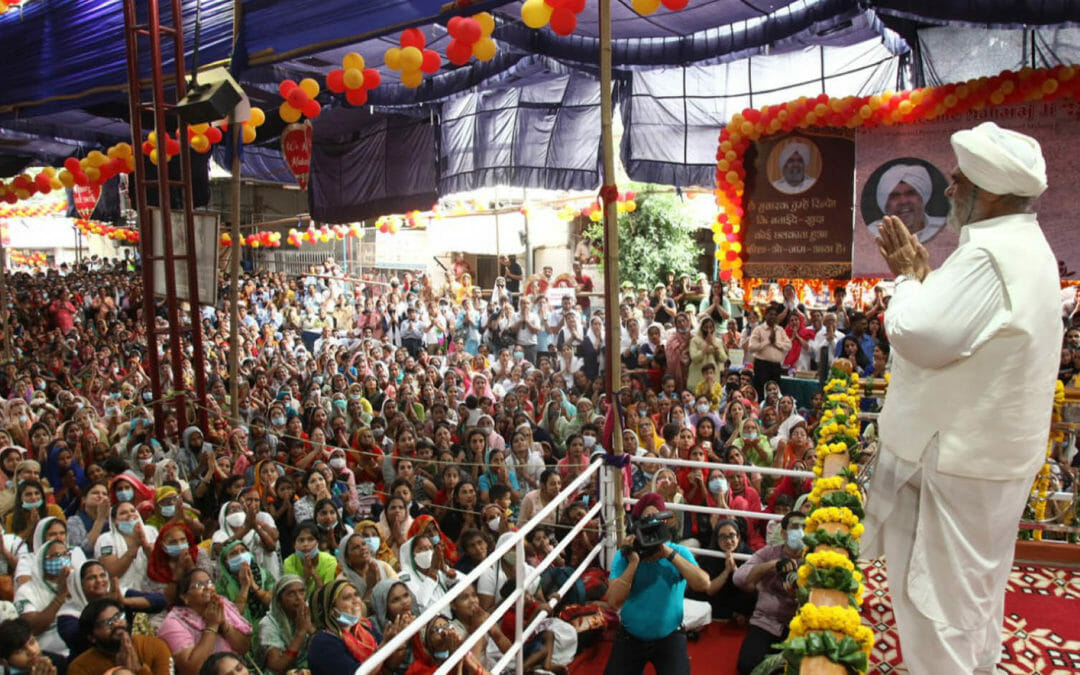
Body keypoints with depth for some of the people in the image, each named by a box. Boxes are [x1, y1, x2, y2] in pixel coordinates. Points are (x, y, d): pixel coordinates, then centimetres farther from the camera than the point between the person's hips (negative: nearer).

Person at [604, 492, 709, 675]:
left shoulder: (679, 552, -7)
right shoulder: (624, 556, -8)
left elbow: (703, 584, -23)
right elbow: (615, 601, -18)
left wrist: (670, 554, -26)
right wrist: (633, 562, -26)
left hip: (669, 637, -1)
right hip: (631, 636, 1)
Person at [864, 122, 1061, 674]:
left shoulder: (988, 255, -25)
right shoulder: (1027, 246, 10)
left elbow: (918, 335, -28)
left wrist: (909, 277, -11)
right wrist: (922, 274, 5)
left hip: (959, 455, -11)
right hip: (997, 448, 11)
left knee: (938, 589, 3)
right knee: (976, 582, 26)